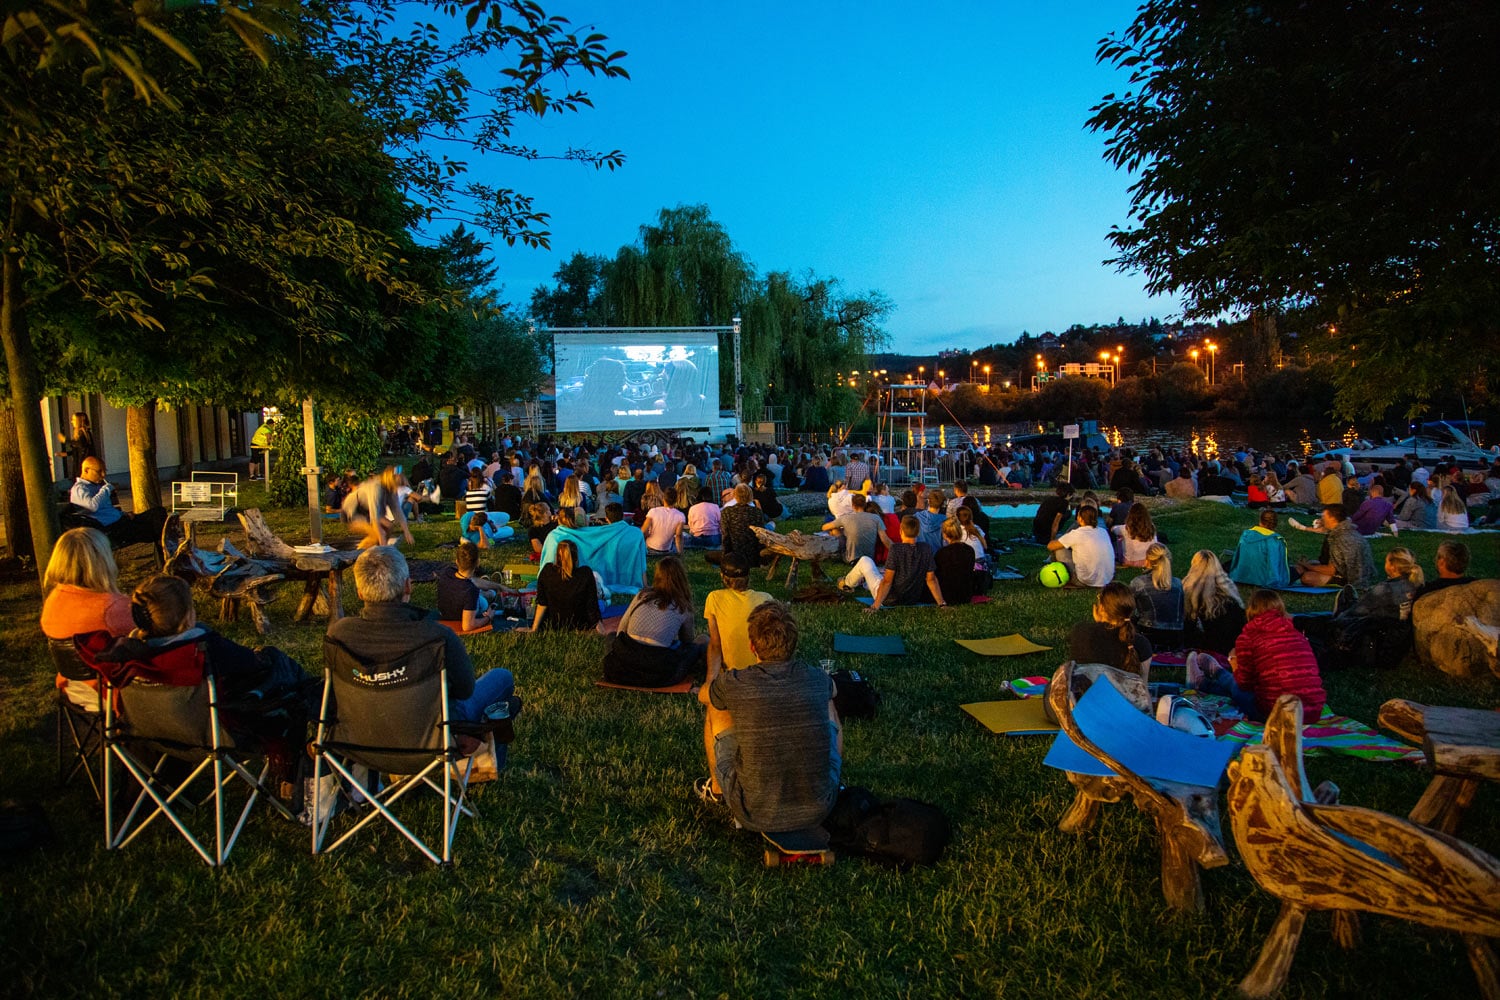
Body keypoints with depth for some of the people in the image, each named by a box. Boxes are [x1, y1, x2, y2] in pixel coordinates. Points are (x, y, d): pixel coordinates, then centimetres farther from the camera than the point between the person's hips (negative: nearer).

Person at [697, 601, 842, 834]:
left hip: (755, 816, -1)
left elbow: (703, 696, 13)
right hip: (818, 810, 2)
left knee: (717, 711, 17)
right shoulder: (818, 680, -6)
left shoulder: (733, 683, -13)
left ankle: (716, 789, 41)